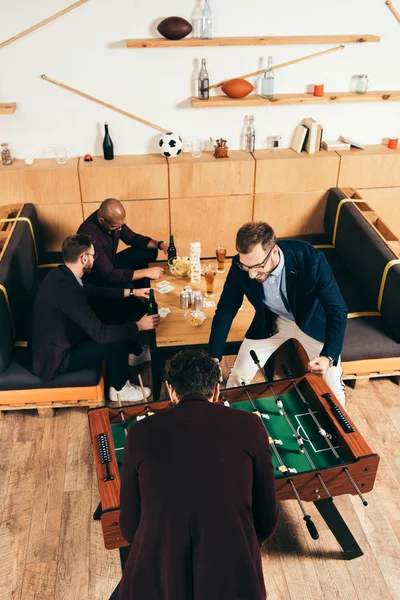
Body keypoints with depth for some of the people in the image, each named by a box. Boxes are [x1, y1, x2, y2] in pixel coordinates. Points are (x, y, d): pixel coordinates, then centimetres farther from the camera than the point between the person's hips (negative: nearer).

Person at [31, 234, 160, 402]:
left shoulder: (60, 273, -5)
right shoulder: (67, 290, -34)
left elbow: (93, 290, 14)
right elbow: (101, 334, -32)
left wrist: (131, 292, 13)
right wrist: (139, 326, -21)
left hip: (58, 338, 9)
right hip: (57, 356, -9)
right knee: (118, 341, -14)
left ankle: (134, 354, 34)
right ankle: (119, 389, 9)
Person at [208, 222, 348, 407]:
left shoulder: (311, 259, -34)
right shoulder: (240, 266, -25)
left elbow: (338, 311, -30)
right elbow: (225, 311, -12)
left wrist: (328, 357, -45)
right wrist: (213, 359, -16)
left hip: (312, 322, -2)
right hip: (270, 323, 2)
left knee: (334, 389, -4)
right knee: (237, 378, 0)